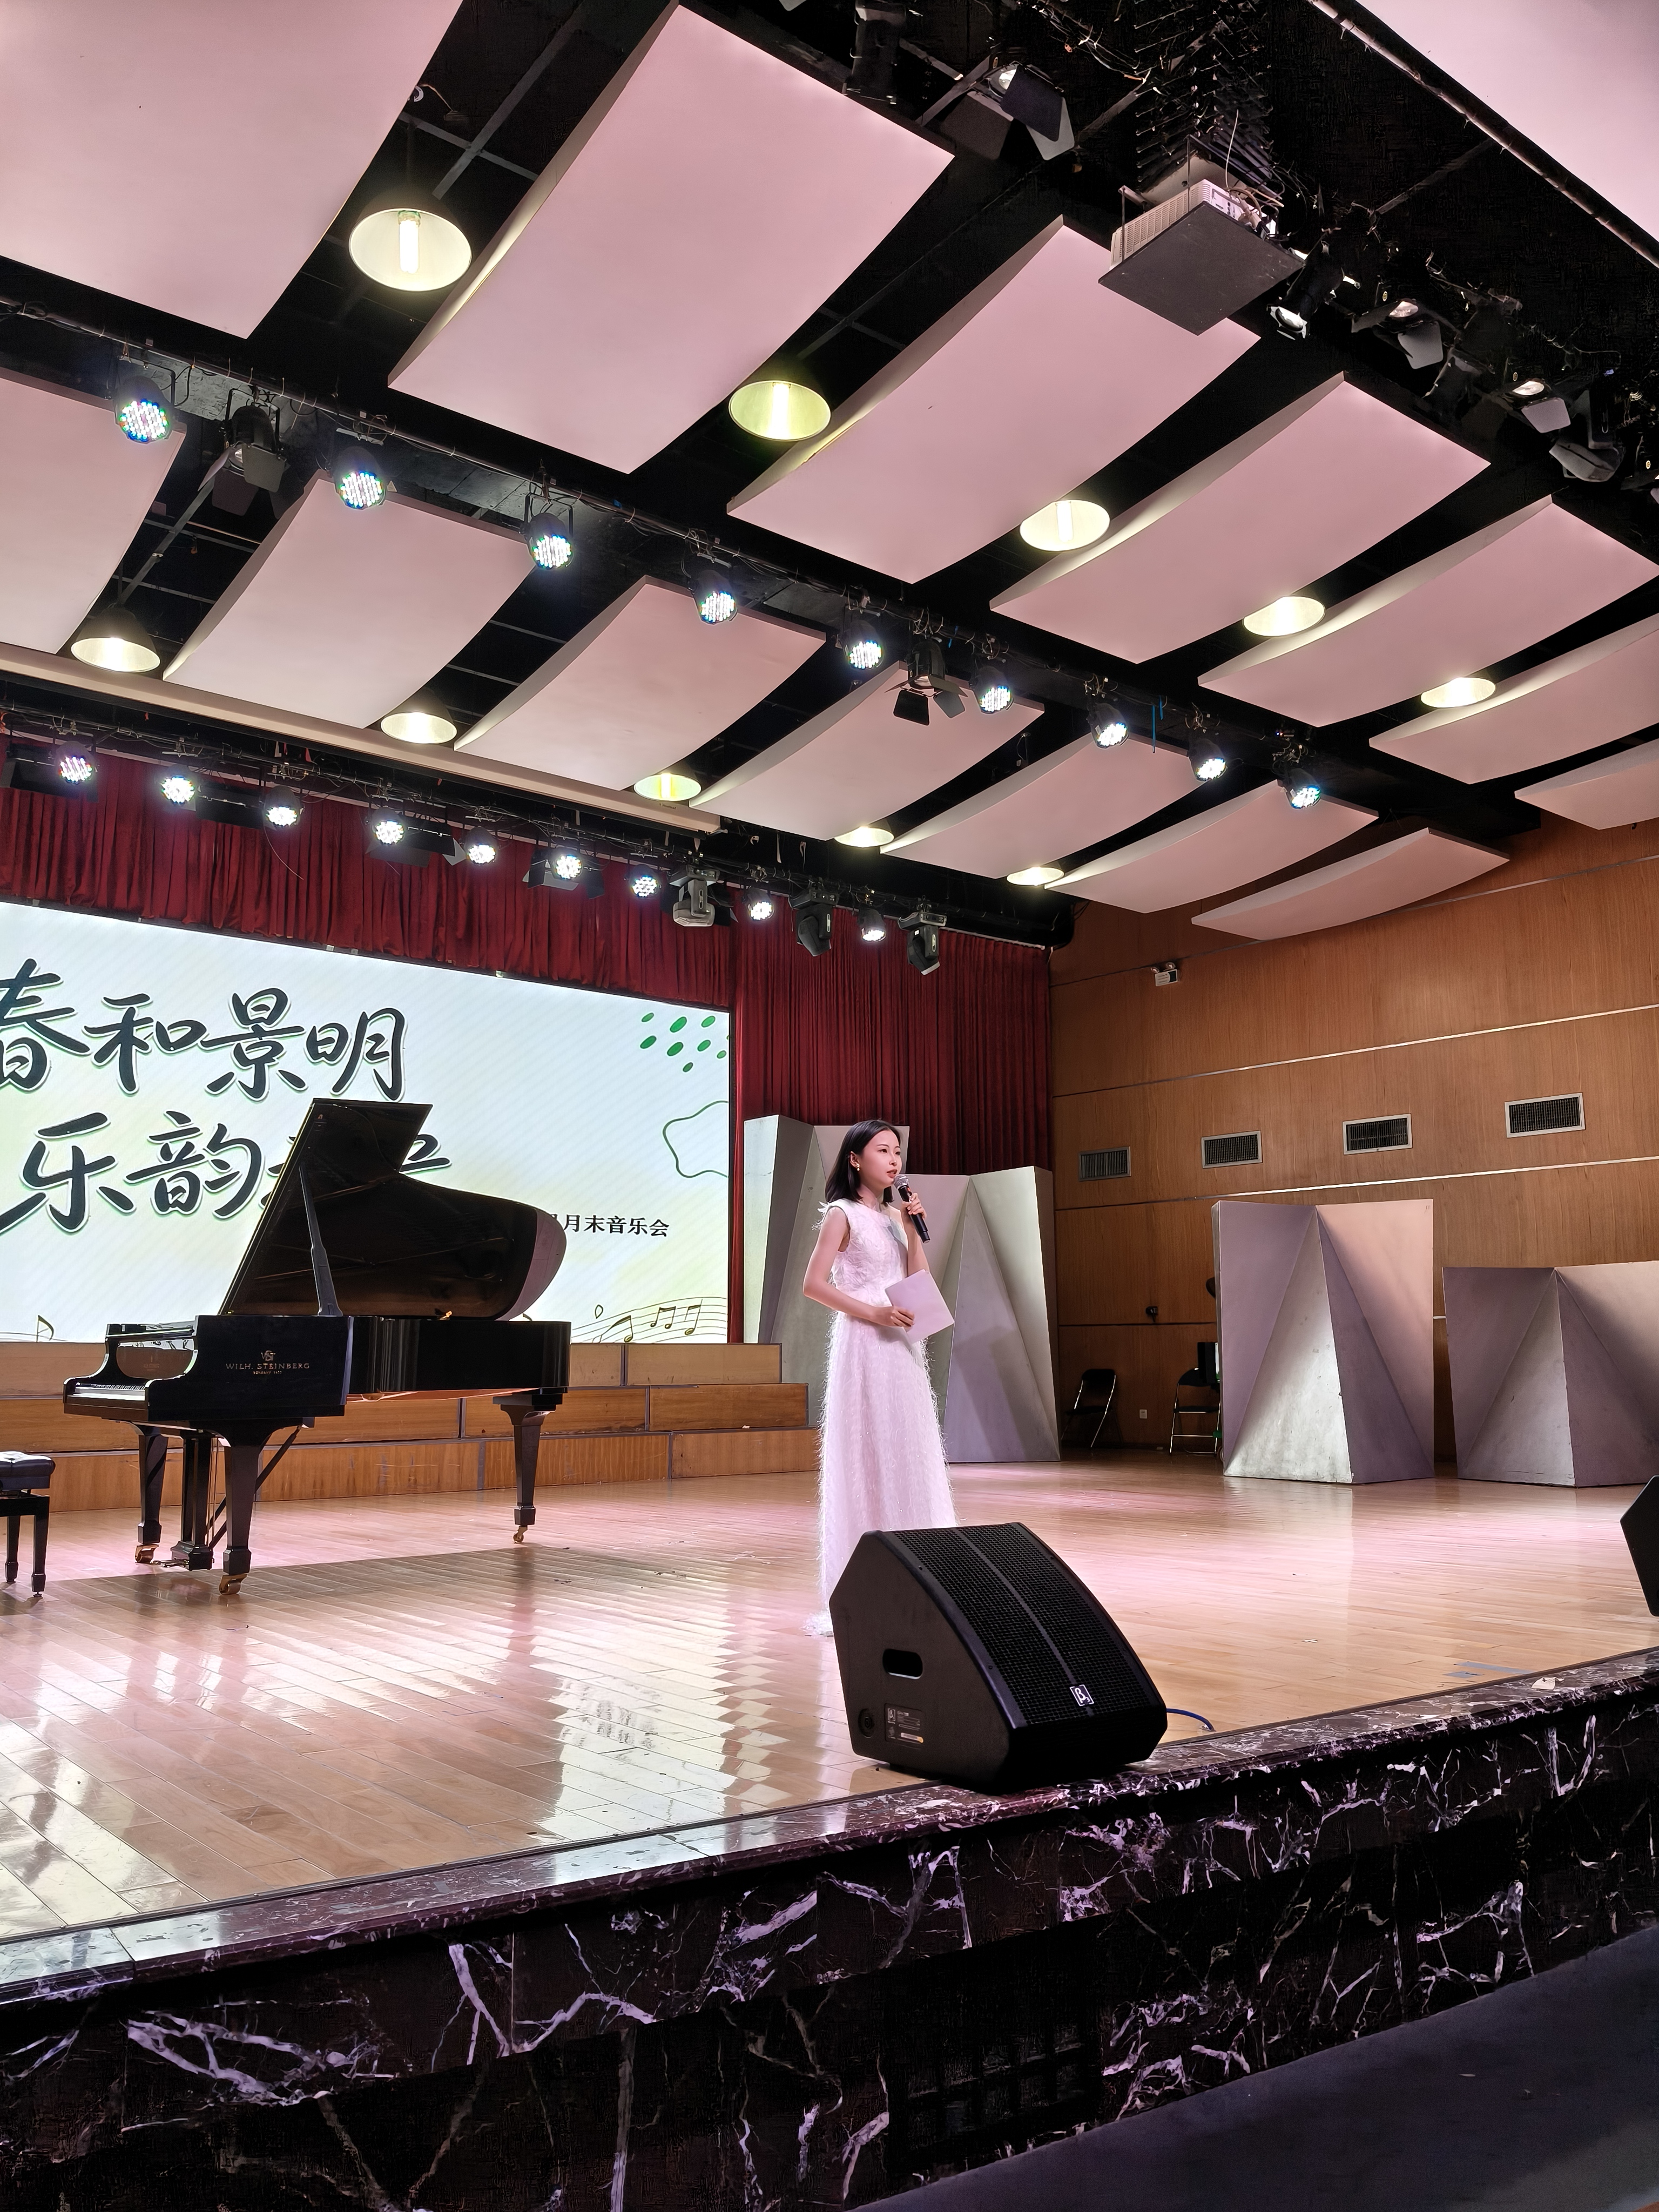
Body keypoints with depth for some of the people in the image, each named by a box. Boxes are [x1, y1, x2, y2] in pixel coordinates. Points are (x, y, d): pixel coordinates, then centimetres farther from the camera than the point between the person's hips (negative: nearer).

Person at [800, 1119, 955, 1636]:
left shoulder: (895, 1215, 15)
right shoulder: (843, 1214, -5)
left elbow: (920, 1281, 11)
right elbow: (814, 1284, -11)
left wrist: (914, 1230, 0)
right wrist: (873, 1312, -18)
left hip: (902, 1346, 7)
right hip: (863, 1344, -7)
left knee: (909, 1455, 8)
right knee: (865, 1458, -6)